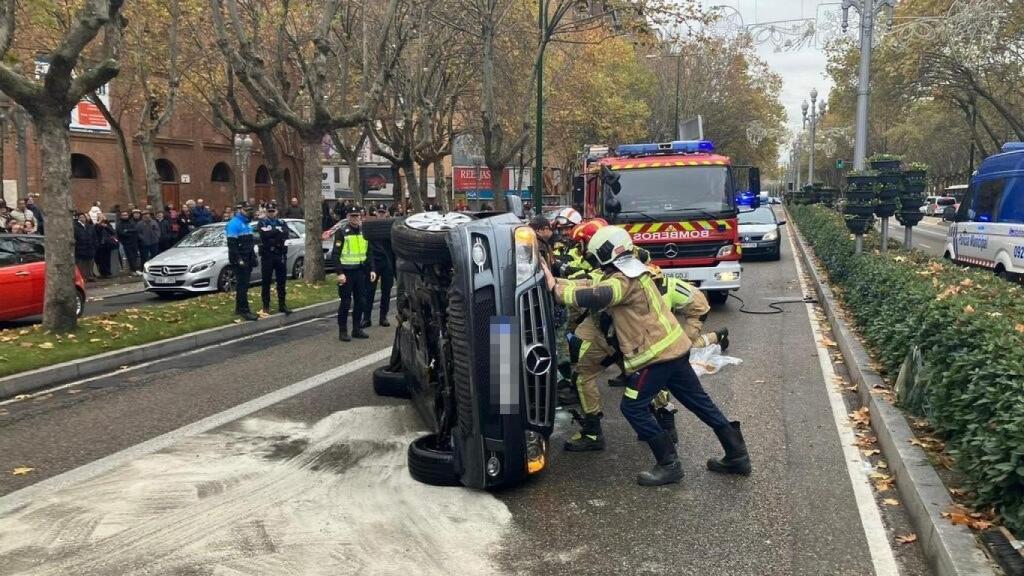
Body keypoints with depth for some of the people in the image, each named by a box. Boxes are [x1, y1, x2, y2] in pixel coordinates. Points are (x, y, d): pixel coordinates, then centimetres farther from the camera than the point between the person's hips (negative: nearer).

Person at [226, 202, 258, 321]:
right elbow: (232, 244, -18)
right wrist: (238, 259, -23)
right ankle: (244, 310, -11)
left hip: (247, 260, 9)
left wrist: (253, 257, 20)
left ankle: (239, 308, 18)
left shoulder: (246, 223, 18)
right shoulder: (234, 224, -11)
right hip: (239, 260, -9)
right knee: (242, 285, -10)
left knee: (243, 285, 12)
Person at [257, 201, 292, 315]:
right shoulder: (262, 222, 4)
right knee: (266, 281, 2)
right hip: (267, 255, -3)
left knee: (281, 281, 7)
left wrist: (271, 234, -16)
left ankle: (282, 304, 15)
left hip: (280, 255, 3)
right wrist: (278, 231, -8)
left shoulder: (282, 223, 11)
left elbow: (285, 234, -8)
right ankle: (266, 306, 9)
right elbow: (264, 234, -16)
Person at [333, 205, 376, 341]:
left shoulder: (364, 231, 10)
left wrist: (372, 270, 6)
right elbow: (336, 254, -10)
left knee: (361, 301, 8)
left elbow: (369, 252, 15)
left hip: (360, 271, 5)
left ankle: (357, 329, 20)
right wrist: (340, 273, -17)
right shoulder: (342, 232, -6)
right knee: (345, 302, -1)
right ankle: (342, 331, 8)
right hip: (346, 271, -5)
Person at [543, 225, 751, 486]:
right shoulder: (631, 272, 14)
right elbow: (593, 285, 14)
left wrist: (555, 289, -32)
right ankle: (737, 455, 23)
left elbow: (594, 298, -37)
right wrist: (557, 282, 5)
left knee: (633, 408, 0)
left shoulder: (622, 281, -17)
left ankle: (669, 465, 3)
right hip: (675, 347, 10)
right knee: (699, 402, 16)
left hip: (656, 354, -10)